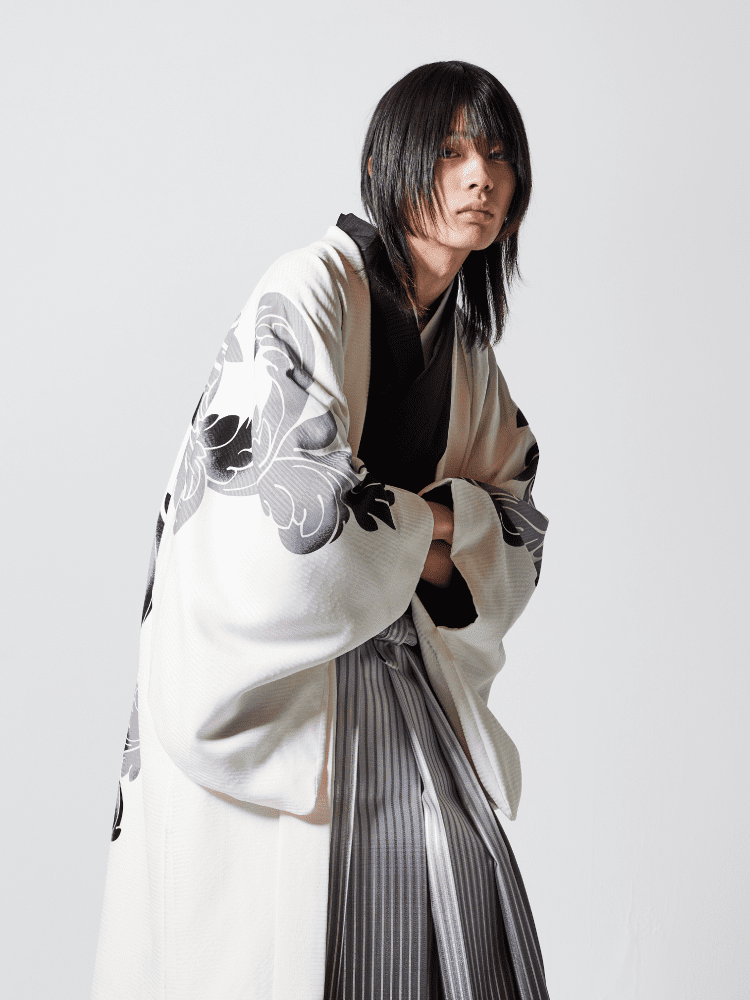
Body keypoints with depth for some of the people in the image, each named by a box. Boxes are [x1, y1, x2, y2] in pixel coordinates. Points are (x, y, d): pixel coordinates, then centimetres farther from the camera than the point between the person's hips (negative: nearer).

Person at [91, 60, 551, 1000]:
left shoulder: (469, 349, 10)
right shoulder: (313, 286, -14)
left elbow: (518, 526, 12)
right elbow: (297, 495, -24)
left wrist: (427, 539, -9)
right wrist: (429, 525, -7)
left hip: (398, 669, 7)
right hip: (273, 667, -7)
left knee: (459, 914, 5)